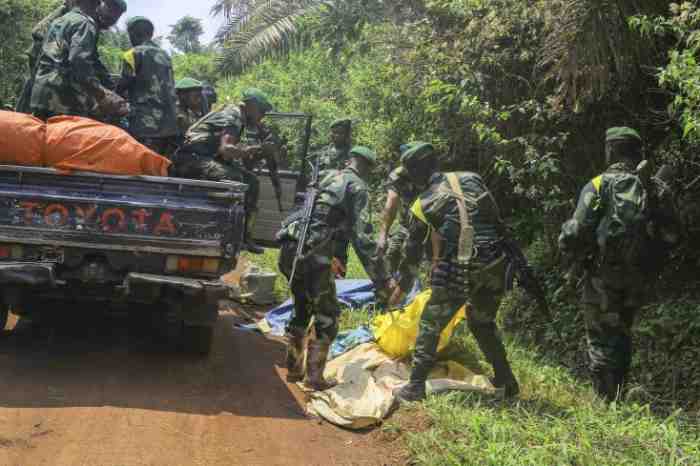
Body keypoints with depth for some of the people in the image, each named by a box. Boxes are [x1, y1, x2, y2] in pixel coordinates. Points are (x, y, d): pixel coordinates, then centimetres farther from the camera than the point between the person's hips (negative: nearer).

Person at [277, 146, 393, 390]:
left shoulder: (324, 177, 21)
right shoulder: (356, 187, 0)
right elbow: (360, 236, -10)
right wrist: (381, 280, -10)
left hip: (288, 250, 7)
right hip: (313, 254, -7)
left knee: (301, 310, 23)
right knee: (327, 316, 6)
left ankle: (293, 369, 28)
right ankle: (315, 377, 5)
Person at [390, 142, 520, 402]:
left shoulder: (422, 206, 5)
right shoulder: (470, 179, 11)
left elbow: (412, 252, 14)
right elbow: (497, 220, 12)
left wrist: (402, 287, 26)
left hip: (458, 271, -4)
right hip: (495, 264, 4)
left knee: (430, 326, 11)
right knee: (483, 323, 26)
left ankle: (416, 387, 11)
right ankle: (506, 382, 30)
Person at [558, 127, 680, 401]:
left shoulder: (598, 186, -9)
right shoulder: (656, 189, 3)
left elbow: (576, 232, -15)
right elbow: (670, 235, 5)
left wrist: (574, 256, 4)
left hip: (603, 275, -4)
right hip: (639, 276, 4)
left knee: (601, 338, 4)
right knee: (622, 335, 20)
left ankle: (606, 402, 1)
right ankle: (617, 396, 25)